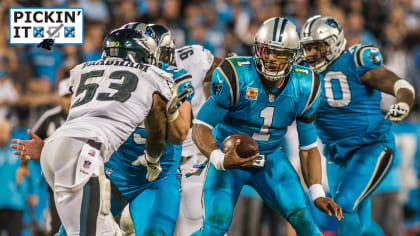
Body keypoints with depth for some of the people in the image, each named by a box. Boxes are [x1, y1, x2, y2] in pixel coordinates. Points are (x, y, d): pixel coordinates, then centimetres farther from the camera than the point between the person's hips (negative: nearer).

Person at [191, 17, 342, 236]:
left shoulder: (302, 88, -9)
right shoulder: (236, 77, -22)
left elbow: (308, 147, 1)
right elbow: (200, 127, -19)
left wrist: (317, 195, -10)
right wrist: (220, 159, -39)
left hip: (271, 158, 3)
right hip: (230, 156, -3)